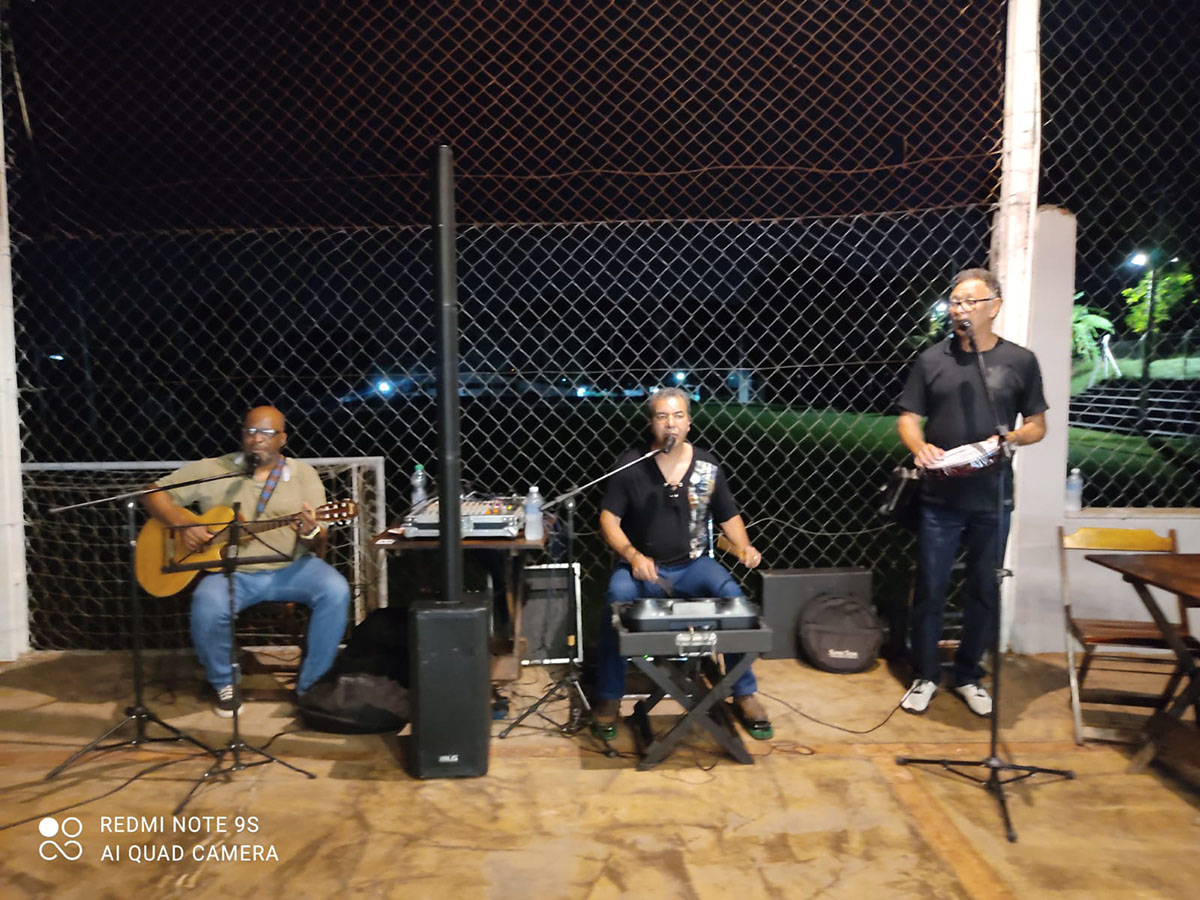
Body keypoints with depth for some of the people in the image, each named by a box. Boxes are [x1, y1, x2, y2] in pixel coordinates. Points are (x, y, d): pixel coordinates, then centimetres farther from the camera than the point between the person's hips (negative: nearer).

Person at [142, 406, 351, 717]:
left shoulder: (304, 474, 3)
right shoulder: (213, 470, 4)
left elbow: (317, 545, 1)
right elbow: (154, 493, 6)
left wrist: (311, 533, -25)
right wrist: (183, 524, -12)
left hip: (290, 567, 1)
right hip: (230, 571, 0)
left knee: (335, 591, -27)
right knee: (209, 607, -32)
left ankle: (309, 685, -6)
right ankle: (223, 682, 1)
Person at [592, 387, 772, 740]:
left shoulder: (708, 466, 0)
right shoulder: (631, 464, -8)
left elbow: (729, 516, 11)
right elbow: (608, 519, -7)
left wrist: (743, 546, -10)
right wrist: (632, 555, -23)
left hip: (692, 565, 2)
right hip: (641, 566, -2)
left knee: (733, 596, -26)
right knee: (618, 598, -33)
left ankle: (744, 695, -5)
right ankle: (608, 700, -14)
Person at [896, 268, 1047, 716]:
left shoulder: (1020, 361, 2)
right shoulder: (932, 359, 3)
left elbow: (1037, 426, 7)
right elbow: (908, 419, 3)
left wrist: (1011, 439, -15)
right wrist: (920, 448, -18)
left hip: (992, 499, 1)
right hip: (939, 498, 0)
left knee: (983, 590, 12)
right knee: (930, 589, 6)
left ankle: (968, 675, 30)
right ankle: (925, 675, 22)